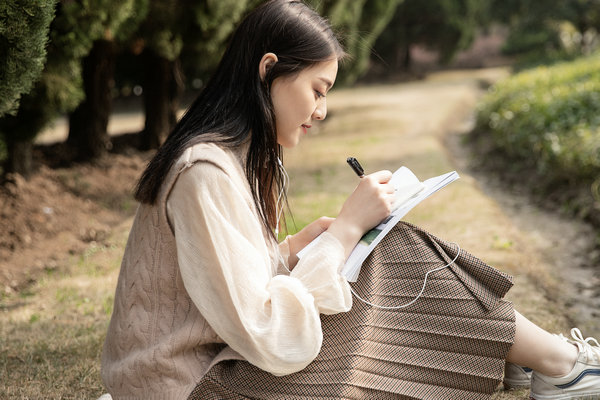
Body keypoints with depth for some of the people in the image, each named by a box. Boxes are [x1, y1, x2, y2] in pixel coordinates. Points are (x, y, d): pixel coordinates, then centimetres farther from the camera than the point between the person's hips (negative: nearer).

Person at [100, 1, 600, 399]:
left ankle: (551, 357, 13)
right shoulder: (207, 173, -24)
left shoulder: (238, 157, 8)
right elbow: (269, 340, -27)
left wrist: (303, 242, -1)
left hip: (221, 352, 9)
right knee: (401, 268, -8)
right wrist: (347, 228, -20)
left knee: (394, 256, 1)